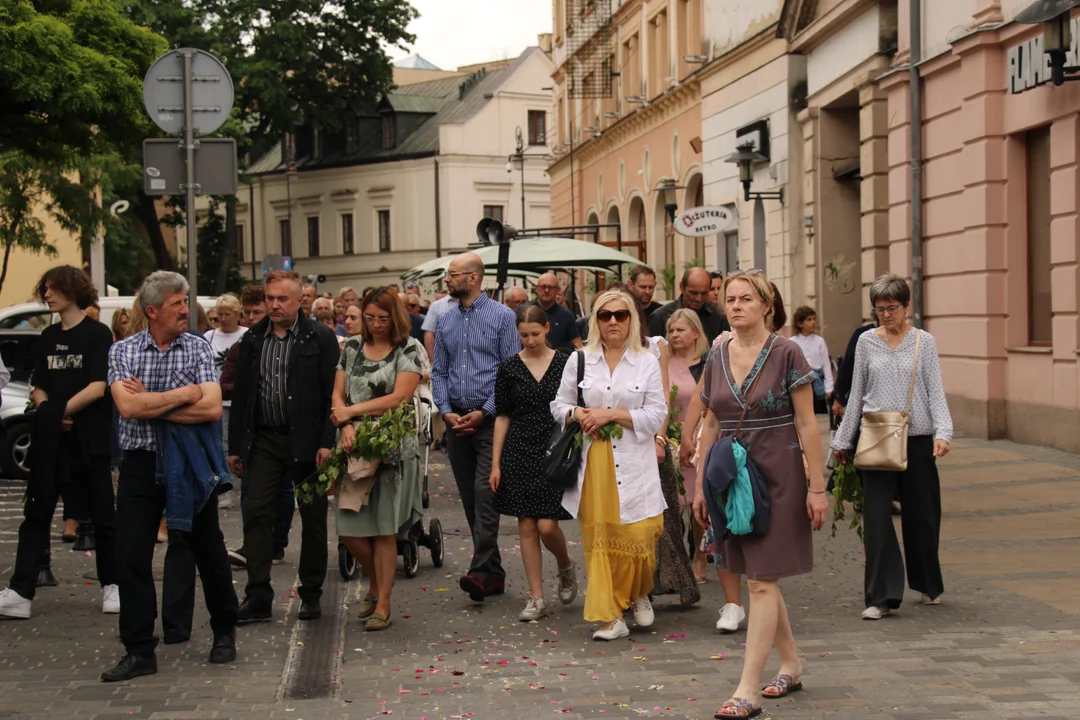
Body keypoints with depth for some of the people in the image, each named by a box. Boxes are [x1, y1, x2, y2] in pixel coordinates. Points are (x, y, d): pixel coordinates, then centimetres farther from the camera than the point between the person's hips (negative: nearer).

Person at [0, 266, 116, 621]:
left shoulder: (97, 334, -4)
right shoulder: (48, 338, 13)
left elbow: (97, 388, -13)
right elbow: (38, 389, 12)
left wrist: (58, 410, -13)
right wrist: (50, 413, -8)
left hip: (89, 441, -5)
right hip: (49, 442, 5)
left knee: (102, 516, 4)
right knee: (36, 514, 1)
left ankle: (111, 585, 17)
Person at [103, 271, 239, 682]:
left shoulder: (199, 349, -1)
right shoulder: (123, 352, 1)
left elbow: (212, 409, -14)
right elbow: (127, 406, -14)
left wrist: (150, 405, -13)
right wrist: (181, 394, -12)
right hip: (140, 463, 1)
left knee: (208, 550, 10)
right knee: (131, 557, -2)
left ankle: (224, 633, 30)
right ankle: (139, 651, 8)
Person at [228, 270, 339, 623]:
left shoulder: (320, 338, -3)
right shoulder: (252, 340, 8)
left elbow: (332, 393, -7)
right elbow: (240, 395, 11)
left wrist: (327, 442, -15)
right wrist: (235, 446, 7)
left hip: (307, 441, -3)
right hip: (264, 440, 3)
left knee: (313, 519, 6)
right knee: (257, 515, -4)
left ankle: (311, 595, 18)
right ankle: (258, 598, -2)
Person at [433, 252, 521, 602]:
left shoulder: (502, 316, -4)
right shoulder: (446, 320, 12)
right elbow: (439, 371, 14)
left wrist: (484, 413, -13)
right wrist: (446, 411, -2)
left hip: (490, 419, -6)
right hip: (456, 421, 6)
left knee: (485, 494, -15)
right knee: (469, 498, 8)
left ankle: (481, 571, -17)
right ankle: (493, 573, 16)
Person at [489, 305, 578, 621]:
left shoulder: (565, 363, 0)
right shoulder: (510, 367, 4)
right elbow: (502, 416, 6)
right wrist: (496, 463, 3)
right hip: (520, 452, 2)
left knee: (547, 524, -10)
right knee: (526, 527, 2)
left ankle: (566, 566, 22)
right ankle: (537, 598, 9)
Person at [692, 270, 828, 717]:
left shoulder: (786, 354, -8)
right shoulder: (717, 358, 7)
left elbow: (807, 424, -8)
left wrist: (817, 488, -10)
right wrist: (700, 486, 12)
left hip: (777, 478, -5)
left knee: (761, 580, -8)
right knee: (759, 577, 13)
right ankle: (791, 666, 29)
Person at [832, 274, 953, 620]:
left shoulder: (924, 341, 3)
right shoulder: (866, 342, 6)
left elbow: (935, 391, 0)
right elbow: (856, 394, 12)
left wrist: (942, 432, -15)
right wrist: (843, 440, 12)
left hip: (917, 438, 0)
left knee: (920, 514, 9)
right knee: (876, 516, -7)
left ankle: (929, 585, 29)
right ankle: (881, 596, -4)